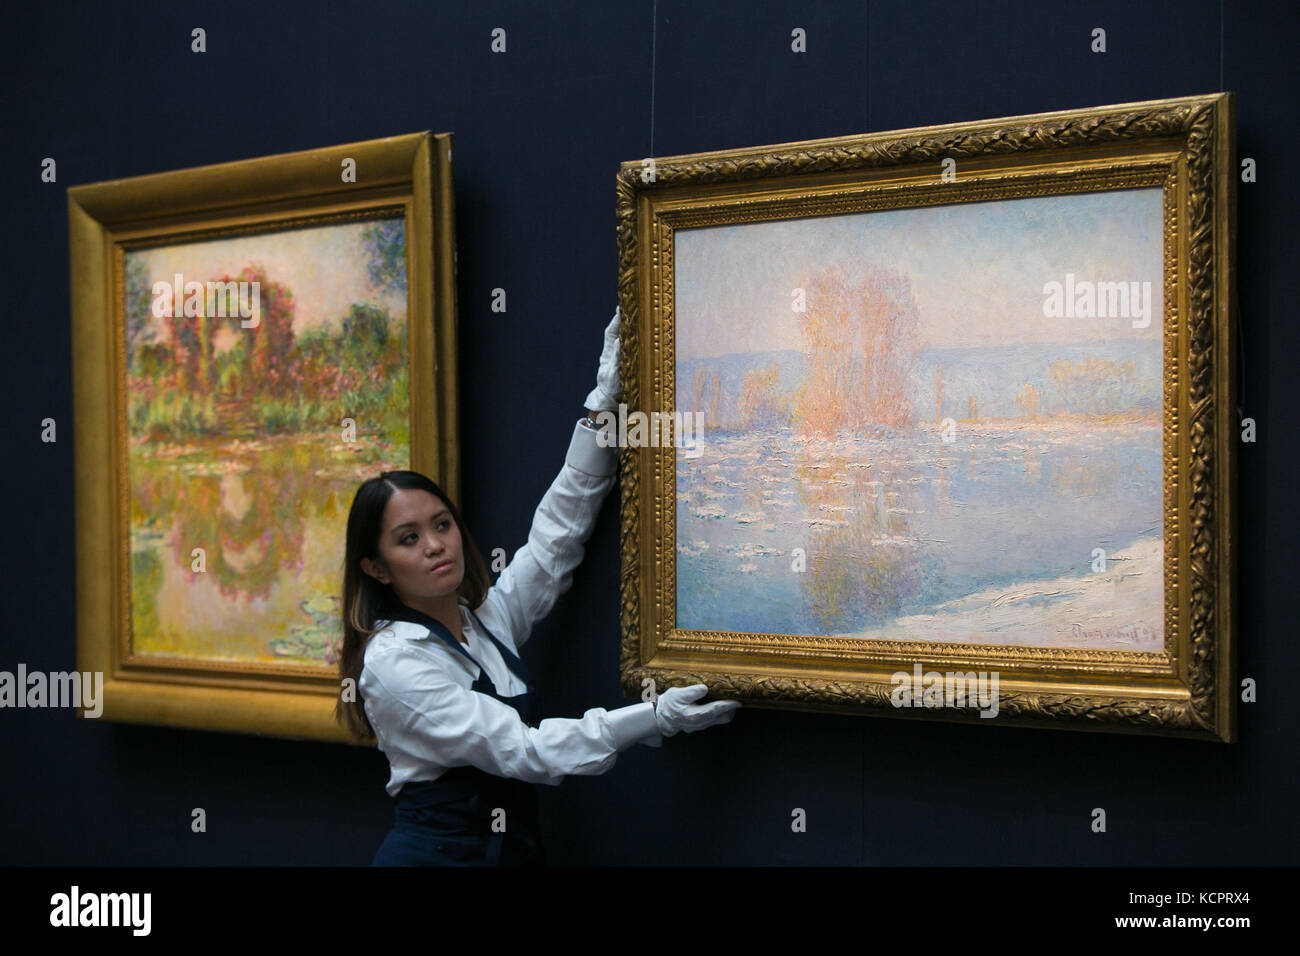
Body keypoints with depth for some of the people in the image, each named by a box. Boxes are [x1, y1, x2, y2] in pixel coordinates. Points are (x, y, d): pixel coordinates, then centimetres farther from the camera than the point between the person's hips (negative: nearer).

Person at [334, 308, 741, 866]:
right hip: (437, 848, -6)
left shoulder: (489, 619, 7)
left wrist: (604, 405, 4)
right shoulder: (393, 661, -13)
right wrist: (652, 718, -21)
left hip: (515, 847, 6)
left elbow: (557, 534, 9)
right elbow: (519, 749, -17)